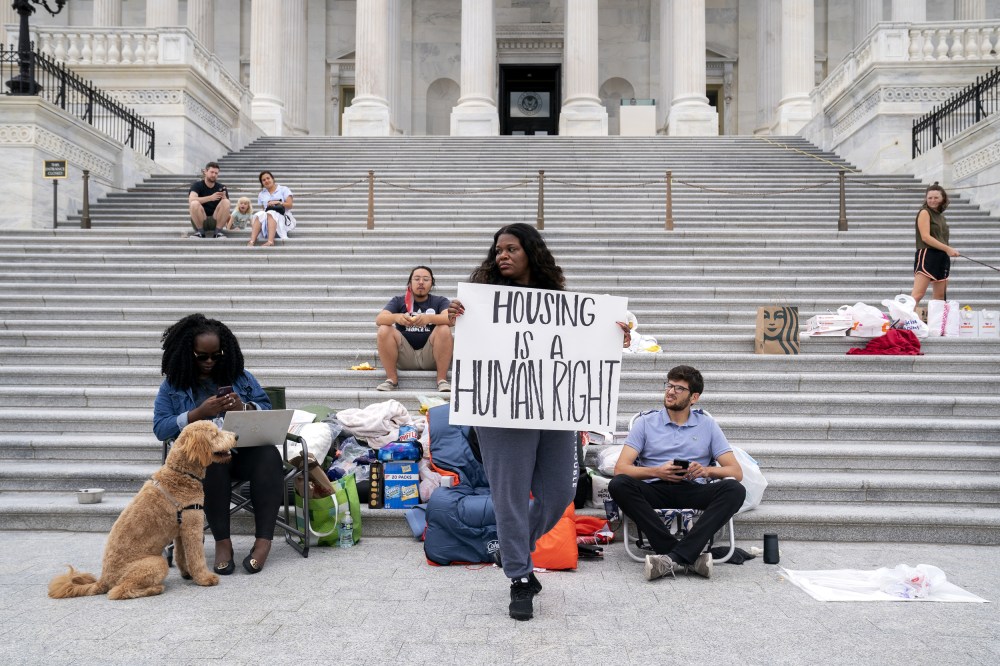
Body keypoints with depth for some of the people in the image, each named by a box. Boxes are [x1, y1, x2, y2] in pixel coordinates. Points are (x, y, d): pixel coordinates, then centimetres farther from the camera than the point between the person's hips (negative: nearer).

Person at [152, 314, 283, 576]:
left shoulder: (240, 376, 16)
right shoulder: (173, 385, 10)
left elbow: (268, 409, 14)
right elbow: (160, 428, 1)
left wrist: (244, 407, -8)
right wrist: (199, 413, -13)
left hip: (245, 451, 2)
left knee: (269, 455, -33)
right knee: (212, 460, -39)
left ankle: (263, 540, -36)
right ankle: (222, 542, -31)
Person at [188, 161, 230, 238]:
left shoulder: (221, 188, 4)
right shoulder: (197, 185, -3)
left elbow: (227, 208, 1)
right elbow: (191, 200, -23)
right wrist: (210, 198, -33)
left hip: (215, 221, 2)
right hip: (199, 221, -2)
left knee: (226, 202, -21)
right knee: (194, 203, -30)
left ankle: (217, 231, -18)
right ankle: (200, 231, -15)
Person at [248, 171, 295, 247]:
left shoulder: (283, 189, 12)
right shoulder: (261, 194, 23)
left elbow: (289, 205, 2)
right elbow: (262, 209, 15)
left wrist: (278, 203, -12)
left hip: (283, 217, -3)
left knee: (271, 213, -37)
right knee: (259, 215, -31)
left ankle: (270, 241, -59)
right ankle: (252, 241, -51)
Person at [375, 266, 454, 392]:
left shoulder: (440, 301, 7)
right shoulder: (399, 301, 9)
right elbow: (379, 319, -8)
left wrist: (429, 318, -35)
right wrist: (396, 317, -31)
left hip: (430, 356, -1)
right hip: (405, 357, 1)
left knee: (444, 329, -25)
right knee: (384, 330, -20)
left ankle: (442, 379, -19)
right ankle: (391, 379, -12)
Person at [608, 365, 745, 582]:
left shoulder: (708, 425, 15)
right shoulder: (645, 422, 12)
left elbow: (736, 471, 8)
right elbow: (621, 468, 1)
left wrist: (707, 470, -13)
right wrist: (656, 471, -16)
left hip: (692, 491, 1)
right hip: (655, 490, 0)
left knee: (735, 490, -28)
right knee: (618, 485, -31)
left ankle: (673, 557, -37)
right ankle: (689, 557, -36)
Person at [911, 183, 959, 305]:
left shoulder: (941, 216, 18)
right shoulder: (924, 212, -4)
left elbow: (942, 239, 20)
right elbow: (925, 237, -14)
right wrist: (947, 248, -18)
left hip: (942, 257, 8)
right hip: (927, 255, -8)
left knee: (940, 295, 8)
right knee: (918, 294, -19)